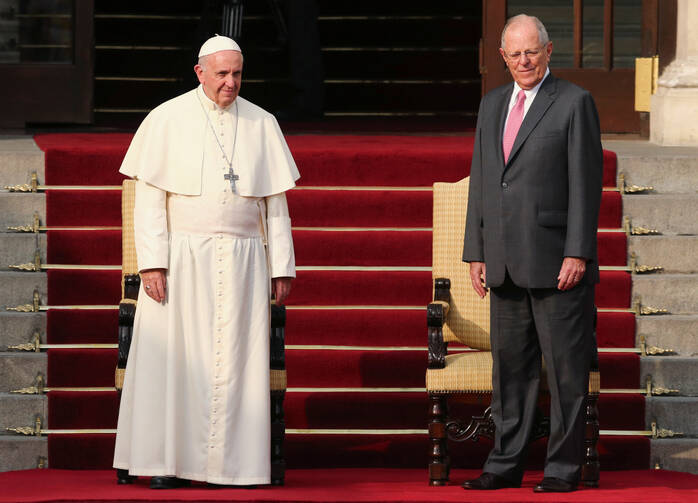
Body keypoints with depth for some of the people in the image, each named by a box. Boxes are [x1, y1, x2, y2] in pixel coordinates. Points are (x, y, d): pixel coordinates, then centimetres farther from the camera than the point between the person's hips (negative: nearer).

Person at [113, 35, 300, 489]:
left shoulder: (262, 125, 8)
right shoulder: (167, 120, 1)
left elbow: (276, 202, 10)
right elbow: (149, 197, -3)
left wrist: (282, 267, 4)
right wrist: (151, 262, -12)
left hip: (242, 260, 2)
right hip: (181, 258, -2)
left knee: (235, 360, -1)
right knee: (174, 357, -3)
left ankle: (231, 461, 3)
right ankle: (168, 462, 1)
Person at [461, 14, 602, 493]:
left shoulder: (574, 102, -3)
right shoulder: (493, 104, 16)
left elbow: (586, 183, -8)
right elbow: (481, 181, 17)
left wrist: (577, 253, -14)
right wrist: (477, 252, 11)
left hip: (556, 262, -6)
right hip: (506, 264, 6)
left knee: (565, 367, -1)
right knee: (511, 365, 10)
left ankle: (564, 467, 4)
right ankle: (506, 464, 16)